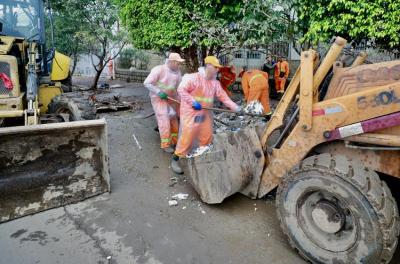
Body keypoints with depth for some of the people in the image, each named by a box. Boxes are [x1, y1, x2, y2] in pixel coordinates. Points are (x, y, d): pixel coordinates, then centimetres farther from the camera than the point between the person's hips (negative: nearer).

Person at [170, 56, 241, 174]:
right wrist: (193, 102, -27)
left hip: (206, 114, 7)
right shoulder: (194, 78, -15)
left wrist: (235, 107, -6)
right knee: (187, 137, -7)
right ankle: (175, 159, 9)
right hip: (191, 113, -7)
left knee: (207, 138, 12)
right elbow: (181, 89, -20)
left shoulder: (215, 82, 7)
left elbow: (223, 96, 5)